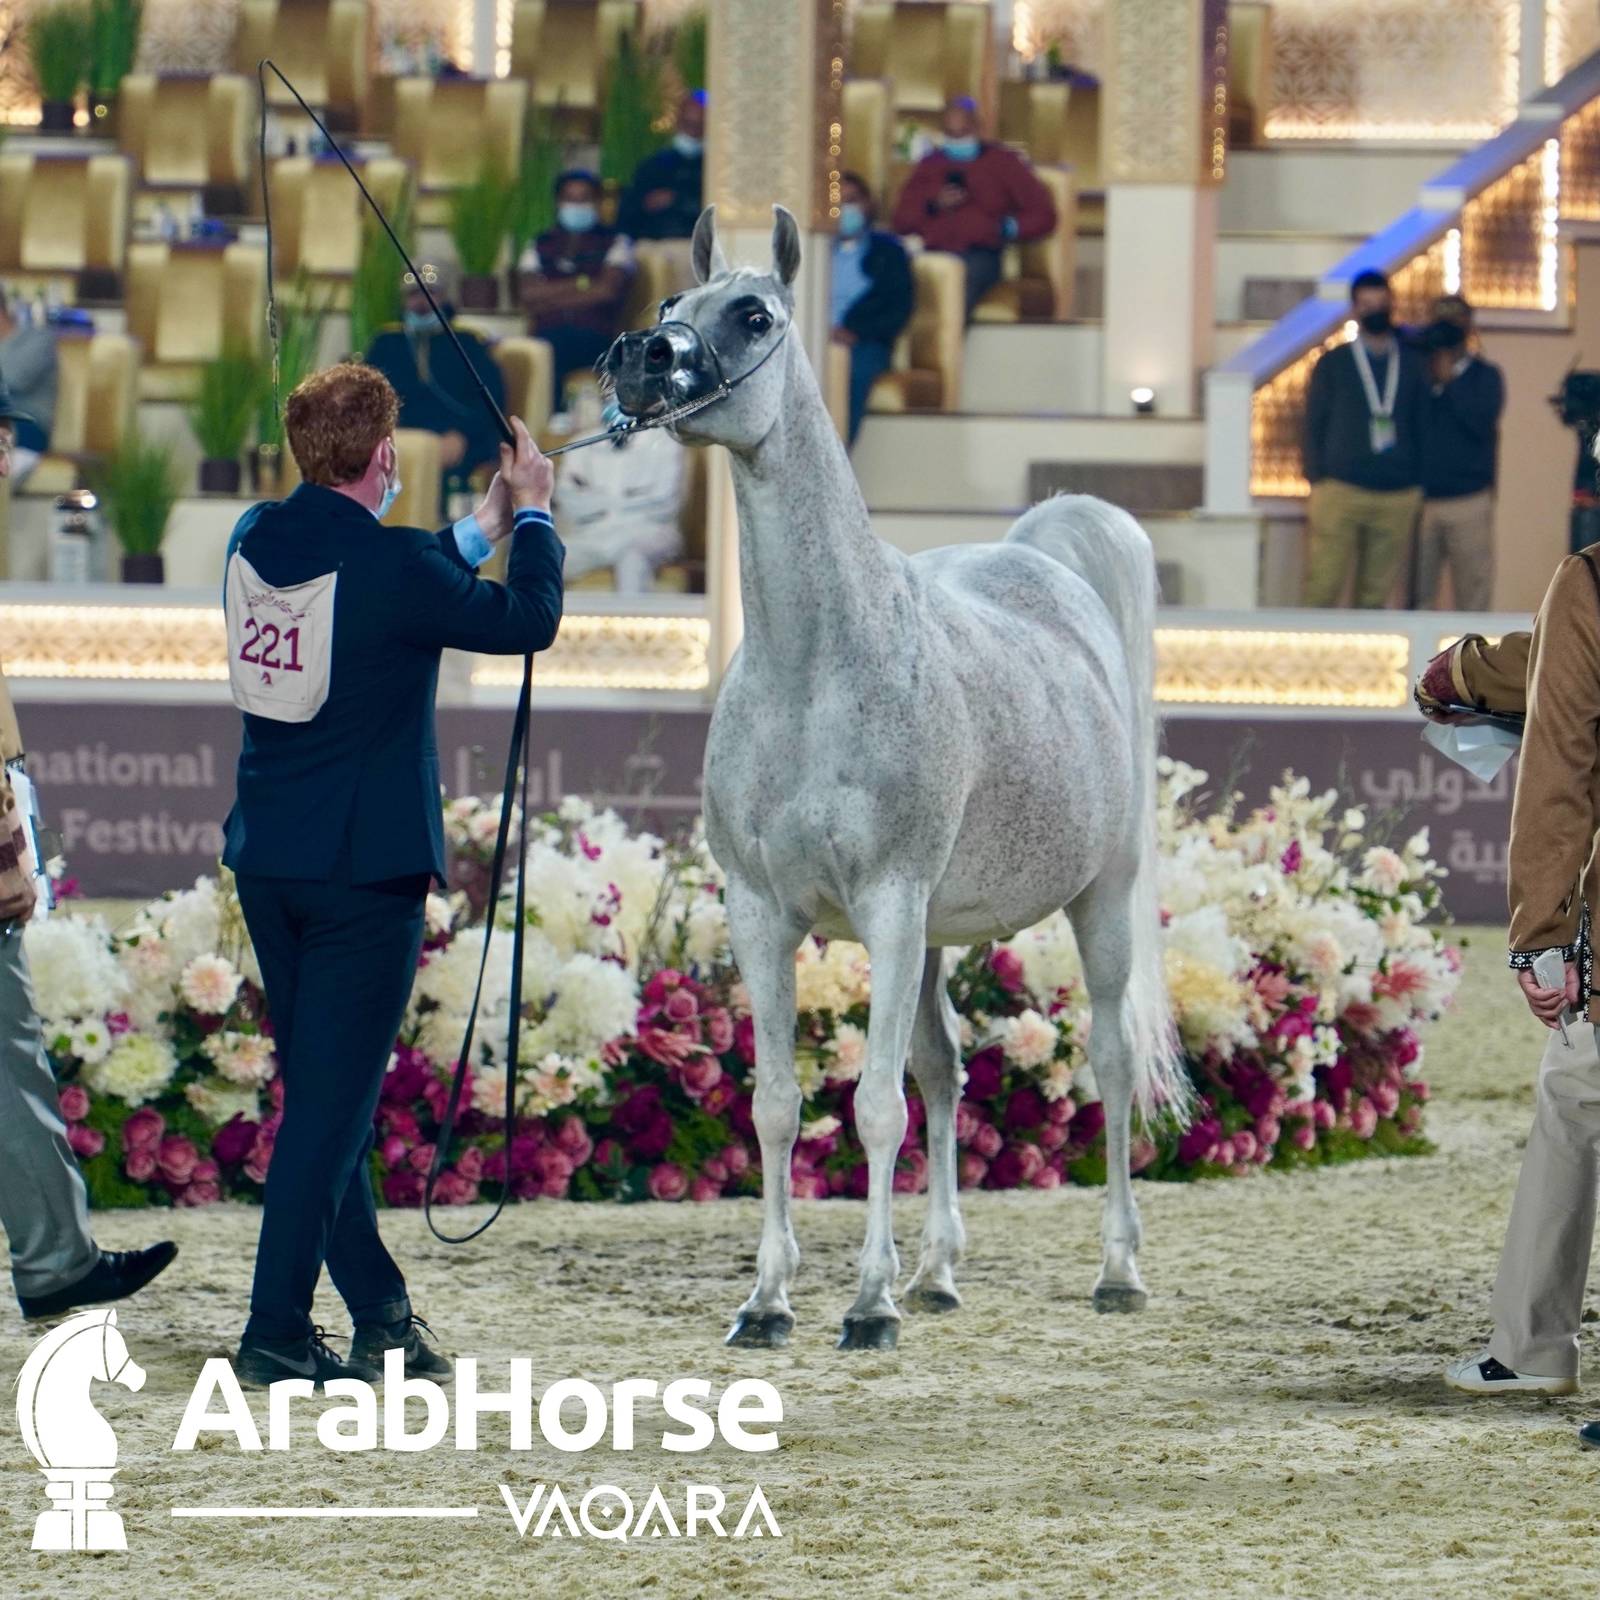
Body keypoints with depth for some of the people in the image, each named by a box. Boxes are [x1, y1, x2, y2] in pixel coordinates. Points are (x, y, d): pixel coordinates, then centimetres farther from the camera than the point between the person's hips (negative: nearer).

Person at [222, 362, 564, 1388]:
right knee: (334, 1098, -2)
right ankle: (277, 1331, -4)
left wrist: (483, 528, 25)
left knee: (322, 1093, 15)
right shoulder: (389, 565, -18)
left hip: (266, 860, 7)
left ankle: (379, 1312, 23)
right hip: (366, 869, -7)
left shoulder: (253, 544, 4)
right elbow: (528, 619, -4)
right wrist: (532, 515, 11)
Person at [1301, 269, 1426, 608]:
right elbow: (1314, 425, 7)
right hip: (1341, 490, -2)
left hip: (1399, 498, 2)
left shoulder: (1413, 365, 11)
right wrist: (1317, 483, -1)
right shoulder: (1333, 364, 7)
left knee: (1377, 592, 2)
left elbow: (1423, 427, 12)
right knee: (1323, 590, -9)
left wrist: (1420, 486, 6)